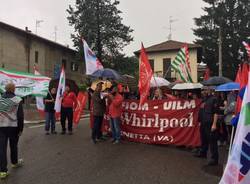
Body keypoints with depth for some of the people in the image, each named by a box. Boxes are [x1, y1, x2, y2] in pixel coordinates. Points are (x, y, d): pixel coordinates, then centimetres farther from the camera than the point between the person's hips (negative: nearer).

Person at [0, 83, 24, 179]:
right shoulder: (17, 100, -9)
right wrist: (20, 129, -2)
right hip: (13, 127, -2)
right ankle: (14, 162, 38)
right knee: (13, 146, 17)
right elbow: (20, 116, -9)